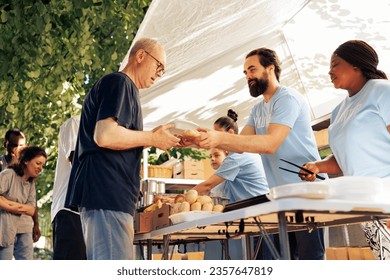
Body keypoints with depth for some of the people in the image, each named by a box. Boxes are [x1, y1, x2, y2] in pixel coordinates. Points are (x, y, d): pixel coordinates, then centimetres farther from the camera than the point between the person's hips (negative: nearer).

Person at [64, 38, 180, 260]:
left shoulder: (124, 88, 26)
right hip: (106, 193, -11)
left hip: (109, 195, 11)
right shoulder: (119, 82, -5)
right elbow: (104, 136, -21)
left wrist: (151, 139, 16)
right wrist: (152, 138, -9)